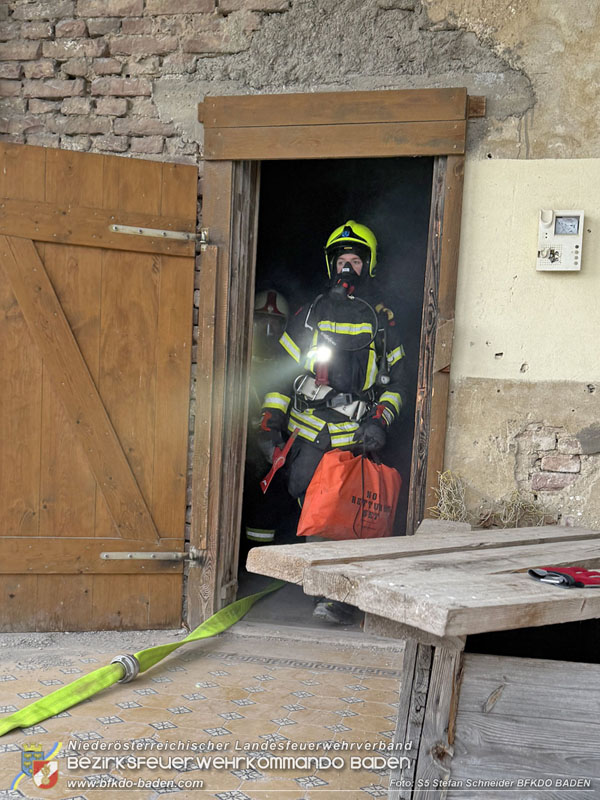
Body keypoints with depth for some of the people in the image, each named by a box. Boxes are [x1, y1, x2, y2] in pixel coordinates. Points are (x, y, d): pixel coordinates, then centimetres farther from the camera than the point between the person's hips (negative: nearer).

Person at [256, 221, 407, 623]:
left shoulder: (382, 320, 13)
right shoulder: (310, 314, 13)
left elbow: (396, 380, 15)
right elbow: (284, 371, 12)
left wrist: (380, 422, 0)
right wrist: (270, 423, 4)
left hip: (356, 435, -1)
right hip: (307, 431, 1)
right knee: (301, 497, -5)